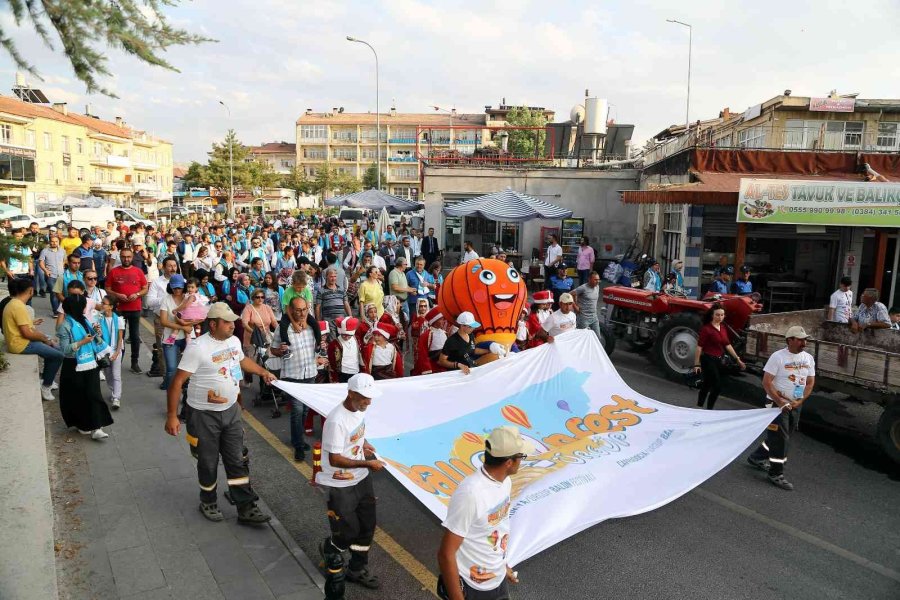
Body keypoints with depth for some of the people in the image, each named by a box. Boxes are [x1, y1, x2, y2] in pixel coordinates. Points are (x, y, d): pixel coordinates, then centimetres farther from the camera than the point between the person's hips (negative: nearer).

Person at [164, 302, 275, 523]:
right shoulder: (198, 347, -22)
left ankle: (246, 508, 17)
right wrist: (171, 416, -21)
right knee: (208, 463, 11)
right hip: (204, 415, -6)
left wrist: (263, 372, 25)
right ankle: (208, 502, 36)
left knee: (238, 461, 9)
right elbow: (177, 381, -20)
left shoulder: (234, 341, 1)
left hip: (231, 411, 6)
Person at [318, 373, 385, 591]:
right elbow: (334, 459, -26)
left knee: (367, 526, 15)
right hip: (340, 486, -8)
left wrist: (363, 444, -1)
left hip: (361, 480, 8)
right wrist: (367, 463, -26)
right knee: (348, 532, 6)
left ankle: (358, 569, 36)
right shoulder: (337, 421, -29)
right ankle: (329, 549, 40)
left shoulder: (359, 410, -2)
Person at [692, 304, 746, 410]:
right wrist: (696, 364, -16)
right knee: (717, 386, -8)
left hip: (718, 360, 7)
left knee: (707, 385, 17)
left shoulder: (723, 327, 6)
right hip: (708, 360, -7)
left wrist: (737, 359, 11)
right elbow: (699, 347, -15)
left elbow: (727, 345, 13)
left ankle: (699, 407, 30)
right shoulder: (706, 329, -16)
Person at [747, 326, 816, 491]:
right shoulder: (778, 356, -14)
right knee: (780, 438, -6)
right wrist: (780, 401, -21)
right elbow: (766, 382, -16)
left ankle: (757, 458, 34)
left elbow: (810, 383, 8)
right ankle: (776, 474, 4)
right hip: (777, 403, -7)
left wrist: (800, 401, -6)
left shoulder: (808, 358, 4)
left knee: (782, 436, 16)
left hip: (796, 405, 7)